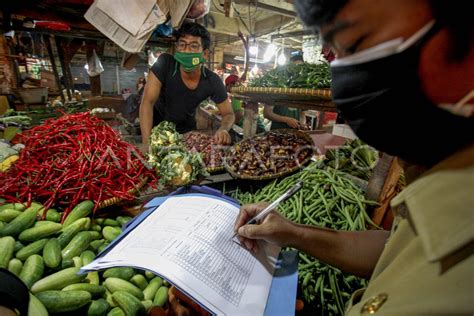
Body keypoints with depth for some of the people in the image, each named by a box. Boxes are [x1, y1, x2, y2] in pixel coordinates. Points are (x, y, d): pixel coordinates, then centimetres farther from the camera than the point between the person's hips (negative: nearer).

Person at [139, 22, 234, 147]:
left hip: (187, 128, 2)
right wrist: (147, 143, -39)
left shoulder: (213, 81, -19)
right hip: (158, 123, -1)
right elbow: (147, 102, -29)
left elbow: (228, 114, -10)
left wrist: (223, 129, -35)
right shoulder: (165, 63, -24)